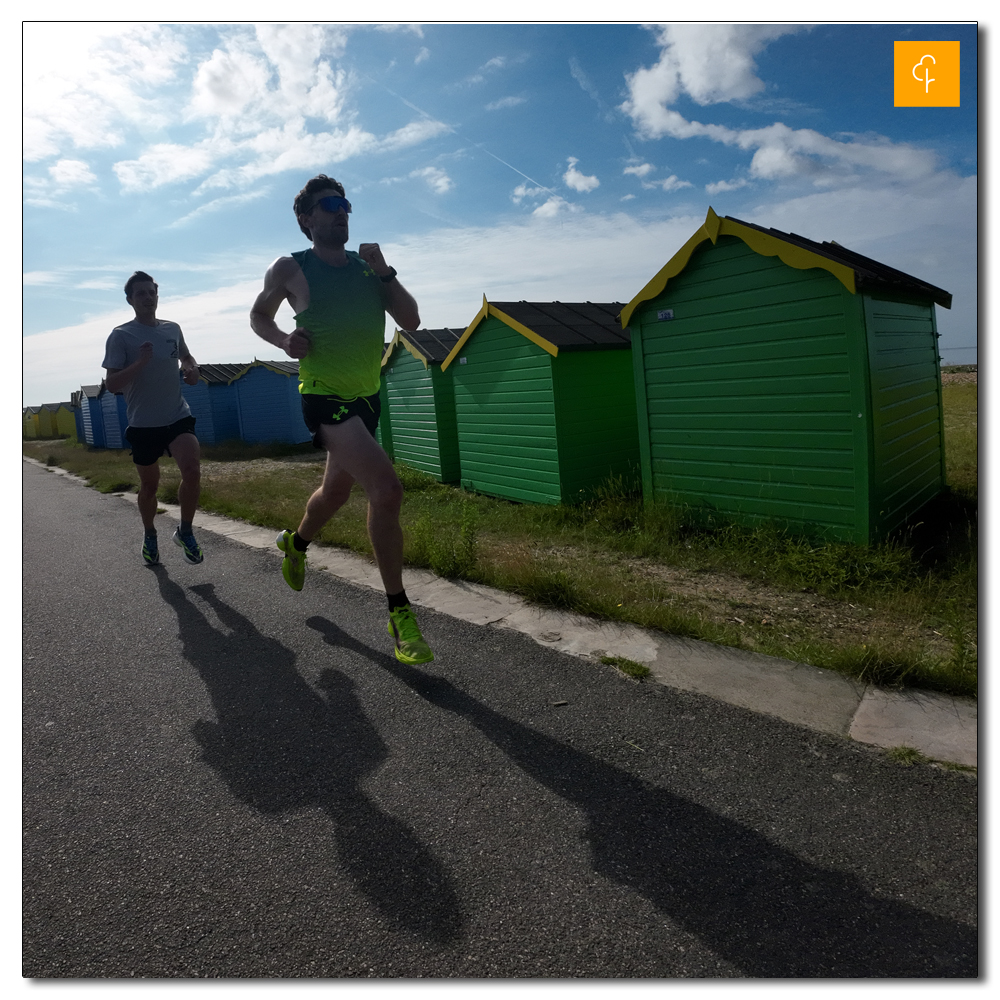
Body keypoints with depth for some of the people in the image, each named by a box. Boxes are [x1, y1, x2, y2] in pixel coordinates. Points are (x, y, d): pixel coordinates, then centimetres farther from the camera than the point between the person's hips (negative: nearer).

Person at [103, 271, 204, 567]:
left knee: (192, 471, -21)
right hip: (143, 424, -2)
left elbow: (186, 357, 28)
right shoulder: (121, 335, -5)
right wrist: (141, 362, -24)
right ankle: (150, 537, 37)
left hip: (178, 417, 2)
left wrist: (192, 370, 5)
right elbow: (111, 384, -10)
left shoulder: (172, 328, 7)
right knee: (149, 485, 11)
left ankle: (185, 532, 0)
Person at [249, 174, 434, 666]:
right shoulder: (289, 269, -3)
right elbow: (259, 316, 11)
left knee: (337, 490, 24)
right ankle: (399, 612, -15)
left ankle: (296, 542, 57)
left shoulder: (367, 265, 8)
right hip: (325, 399, -6)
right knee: (386, 488, -26)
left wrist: (384, 273, -11)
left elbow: (411, 321, 1)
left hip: (367, 398, 7)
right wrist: (284, 340, -9)